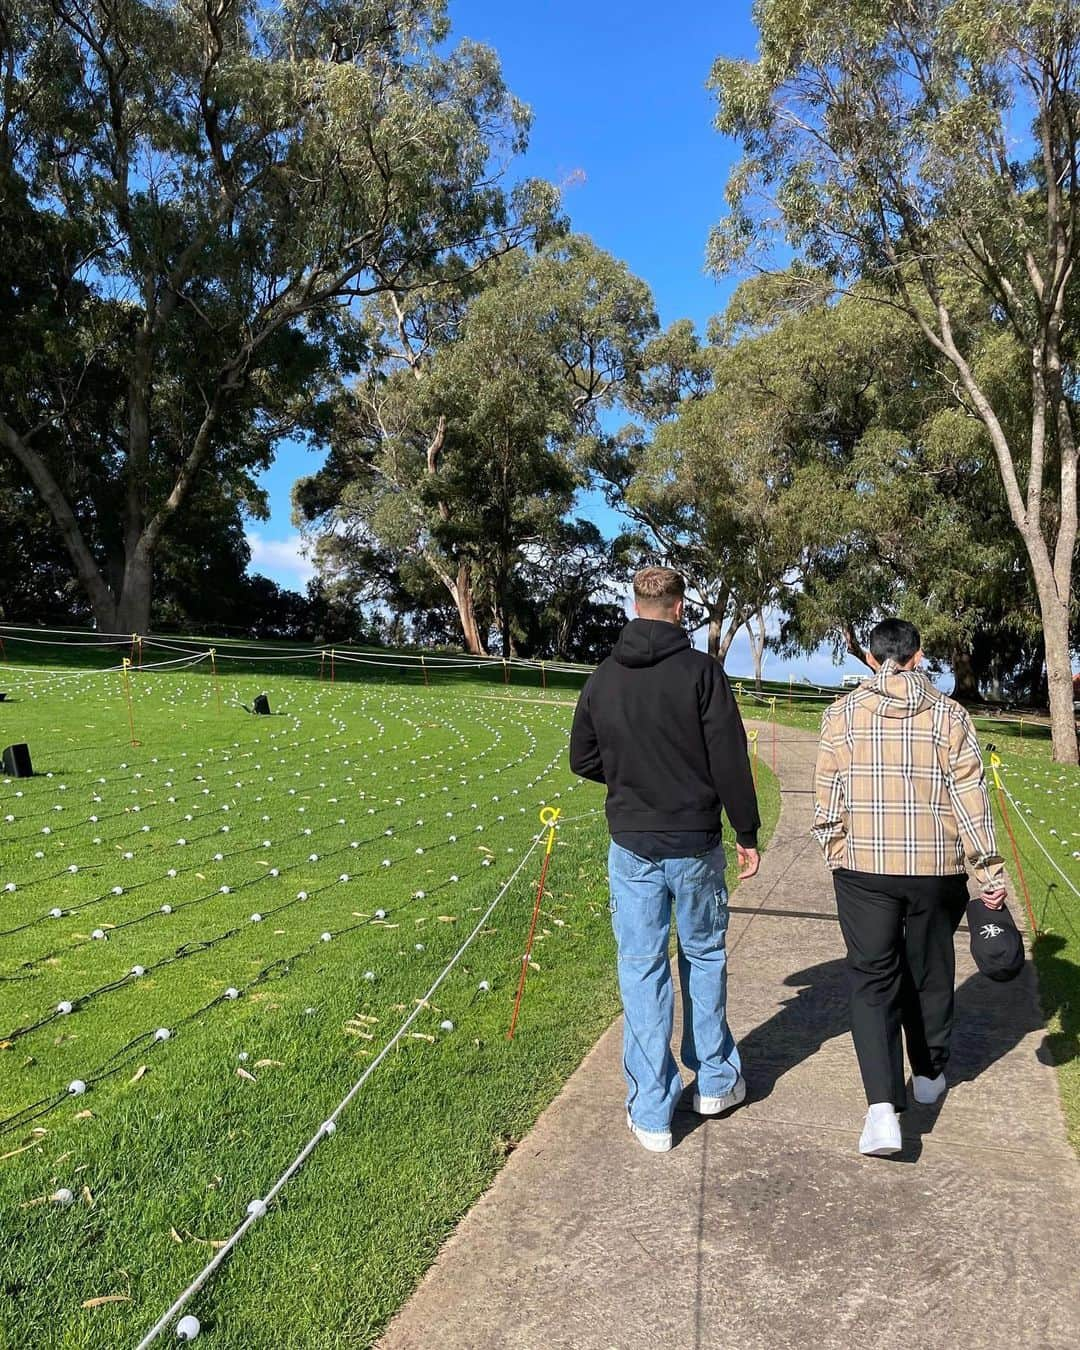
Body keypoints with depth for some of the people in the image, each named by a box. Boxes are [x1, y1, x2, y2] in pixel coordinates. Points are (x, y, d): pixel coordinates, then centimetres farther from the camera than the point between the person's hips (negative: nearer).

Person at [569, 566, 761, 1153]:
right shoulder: (701, 670, -10)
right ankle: (715, 1081, 33)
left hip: (631, 846, 2)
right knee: (705, 956, 18)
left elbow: (583, 761, 8)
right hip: (696, 845, -1)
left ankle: (651, 1114, 15)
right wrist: (747, 833, -1)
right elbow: (730, 760, -11)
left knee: (641, 971, 8)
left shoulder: (602, 678, 1)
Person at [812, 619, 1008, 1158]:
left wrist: (835, 853, 14)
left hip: (863, 868, -1)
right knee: (930, 974, 19)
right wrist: (991, 874, 0)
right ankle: (928, 1075, 38)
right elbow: (971, 799, -5)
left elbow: (827, 799, -1)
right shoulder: (948, 714, -3)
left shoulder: (842, 713, -3)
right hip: (936, 870, 1)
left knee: (872, 978, 4)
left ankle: (882, 1104, -8)